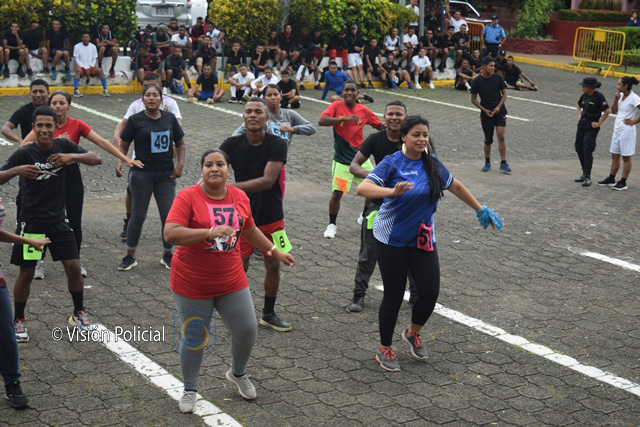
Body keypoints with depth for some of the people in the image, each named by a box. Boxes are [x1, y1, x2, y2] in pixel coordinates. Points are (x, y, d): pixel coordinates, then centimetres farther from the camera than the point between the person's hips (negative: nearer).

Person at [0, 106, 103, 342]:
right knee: (26, 272, 3)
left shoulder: (63, 146, -4)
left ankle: (79, 313, 20)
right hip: (31, 221, -3)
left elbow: (97, 159, -7)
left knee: (73, 267, 0)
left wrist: (72, 157, -25)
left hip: (57, 219, 3)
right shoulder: (24, 153, -13)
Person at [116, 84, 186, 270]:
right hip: (142, 174, -2)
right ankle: (130, 257, 18)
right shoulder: (135, 120, -1)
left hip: (166, 175, 2)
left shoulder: (170, 118, 6)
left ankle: (167, 255, 20)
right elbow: (123, 146, 2)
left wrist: (180, 163, 1)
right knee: (138, 216, 5)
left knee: (169, 216, 2)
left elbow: (180, 143, 15)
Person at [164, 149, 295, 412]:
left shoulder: (240, 197, 1)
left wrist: (275, 252, 21)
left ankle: (238, 374, 37)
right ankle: (190, 390, 31)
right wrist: (209, 232, -34)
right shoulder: (188, 197, -15)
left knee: (247, 331, 7)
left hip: (231, 281, 4)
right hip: (192, 285, -4)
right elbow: (170, 234, -25)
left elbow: (250, 230, 17)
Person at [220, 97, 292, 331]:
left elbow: (267, 180, -26)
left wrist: (231, 187, -35)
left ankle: (268, 314, 32)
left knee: (273, 266, 11)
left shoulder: (277, 144, -14)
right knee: (239, 268, 1)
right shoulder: (232, 144, -7)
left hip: (271, 217, 0)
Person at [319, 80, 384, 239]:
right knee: (337, 193, -5)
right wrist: (345, 118, -29)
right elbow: (321, 120, -22)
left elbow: (380, 126, 10)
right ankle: (332, 225, 15)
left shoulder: (364, 110, 0)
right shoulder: (337, 106, -8)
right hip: (342, 159, -4)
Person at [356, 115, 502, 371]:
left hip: (423, 239, 4)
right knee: (394, 295, 3)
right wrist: (392, 191, -40)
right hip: (391, 240, -4)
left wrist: (481, 210, 24)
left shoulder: (432, 164, 3)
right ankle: (384, 349, 24)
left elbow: (456, 187, 18)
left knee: (430, 292, -4)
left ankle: (413, 333, 27)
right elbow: (362, 188, -24)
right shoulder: (392, 163, -11)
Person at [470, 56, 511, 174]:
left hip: (499, 111, 1)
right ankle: (487, 162, 26)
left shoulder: (497, 77, 0)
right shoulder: (477, 81, -5)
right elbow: (473, 99, 1)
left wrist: (498, 107, -8)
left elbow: (504, 93, 6)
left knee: (501, 136, -11)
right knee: (488, 140, 6)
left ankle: (503, 163, -5)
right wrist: (485, 110, -9)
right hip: (486, 114, -1)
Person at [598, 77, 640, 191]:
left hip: (627, 131, -8)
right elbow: (614, 111, 10)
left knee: (626, 157, 1)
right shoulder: (620, 96, 7)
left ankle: (623, 183, 6)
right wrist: (616, 99, -3)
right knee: (614, 156, 14)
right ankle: (611, 179, 24)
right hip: (617, 129, 8)